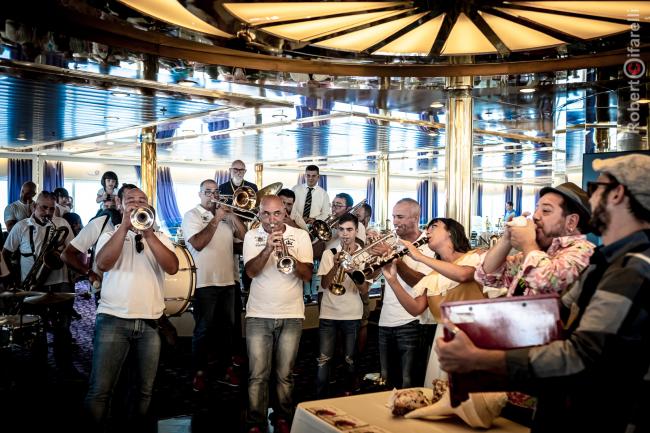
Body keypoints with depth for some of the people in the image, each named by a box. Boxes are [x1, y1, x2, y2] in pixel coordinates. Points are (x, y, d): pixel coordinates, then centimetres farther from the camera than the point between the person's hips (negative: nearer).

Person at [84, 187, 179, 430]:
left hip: (149, 323, 2)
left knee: (145, 390, 9)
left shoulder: (160, 238, 13)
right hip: (113, 320, -2)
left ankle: (136, 428, 25)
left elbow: (172, 268, -7)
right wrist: (125, 226, -15)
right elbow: (103, 263, -13)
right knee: (100, 390, -5)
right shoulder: (111, 235, 8)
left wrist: (148, 233, -14)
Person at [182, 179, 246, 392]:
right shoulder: (192, 216, -3)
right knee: (204, 329, 2)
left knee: (227, 327, 12)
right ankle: (199, 372, 14)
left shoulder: (226, 215, 13)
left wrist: (232, 215, -6)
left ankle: (225, 368, 23)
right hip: (204, 282, -5)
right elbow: (198, 243, -18)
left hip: (227, 281, 6)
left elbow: (243, 235, 4)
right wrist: (216, 219, -16)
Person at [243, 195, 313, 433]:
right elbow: (251, 271, -10)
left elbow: (307, 274, -7)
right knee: (257, 376, 0)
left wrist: (287, 254, -22)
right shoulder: (252, 236, 3)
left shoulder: (300, 235, 1)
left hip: (291, 315, 0)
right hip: (258, 315, 0)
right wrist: (268, 248, -23)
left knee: (284, 375, 7)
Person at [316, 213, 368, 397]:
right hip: (328, 314, 0)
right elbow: (324, 284, -6)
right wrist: (336, 266, -20)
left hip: (352, 315, 0)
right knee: (324, 359, -2)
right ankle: (320, 399, 8)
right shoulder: (329, 254, 2)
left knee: (350, 360, 8)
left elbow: (364, 289, -6)